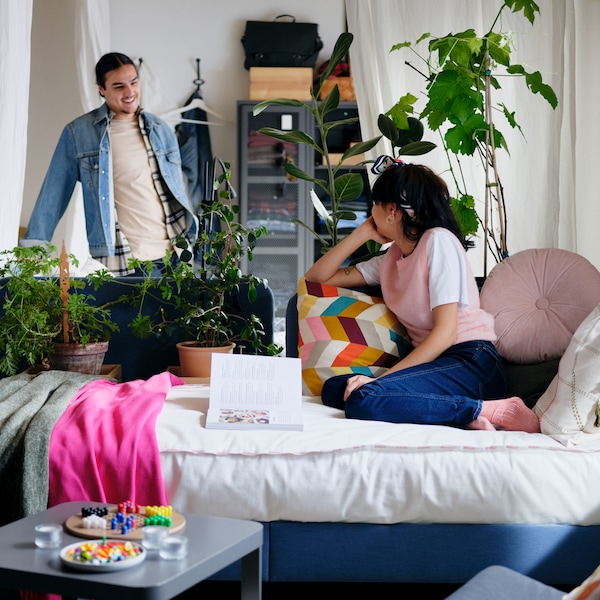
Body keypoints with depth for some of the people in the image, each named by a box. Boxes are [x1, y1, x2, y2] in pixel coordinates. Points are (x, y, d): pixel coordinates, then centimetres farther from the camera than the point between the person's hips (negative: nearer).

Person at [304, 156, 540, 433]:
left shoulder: (439, 241, -5)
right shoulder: (390, 259, 19)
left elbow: (445, 332, -14)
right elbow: (317, 276, 22)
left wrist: (380, 378, -19)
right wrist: (363, 232, 14)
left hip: (471, 363, -8)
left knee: (362, 399, -29)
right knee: (333, 389, -13)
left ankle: (485, 411, -21)